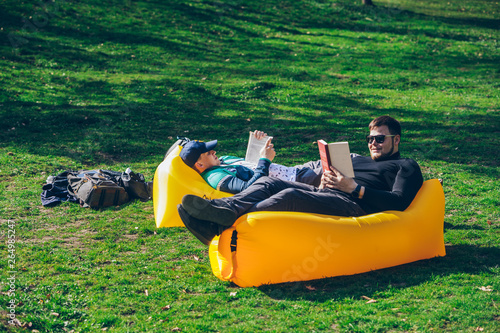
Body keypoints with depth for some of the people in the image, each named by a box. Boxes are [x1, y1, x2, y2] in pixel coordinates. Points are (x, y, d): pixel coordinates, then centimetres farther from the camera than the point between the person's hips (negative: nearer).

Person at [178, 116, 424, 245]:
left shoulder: (406, 167, 17)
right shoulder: (356, 159, 38)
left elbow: (399, 202, -2)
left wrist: (354, 187, -9)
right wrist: (325, 182, 2)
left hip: (353, 204, -7)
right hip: (325, 195, 7)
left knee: (290, 196, -32)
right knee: (269, 183, -15)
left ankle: (228, 221, -49)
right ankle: (222, 208, -39)